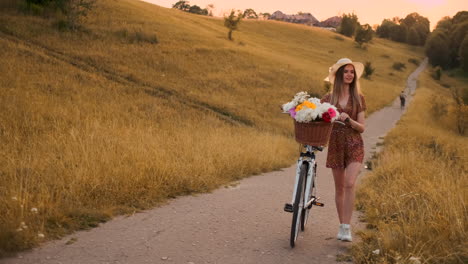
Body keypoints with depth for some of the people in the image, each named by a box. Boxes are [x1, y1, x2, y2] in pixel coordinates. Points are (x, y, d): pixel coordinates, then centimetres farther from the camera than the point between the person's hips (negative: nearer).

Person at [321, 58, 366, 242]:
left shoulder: (358, 98, 2)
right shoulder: (328, 98, 2)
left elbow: (361, 127, 0)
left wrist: (348, 119, -18)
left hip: (354, 145, -1)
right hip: (336, 145, 1)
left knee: (349, 184, -18)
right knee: (339, 188, 8)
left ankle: (347, 227, -15)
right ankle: (342, 226, 21)